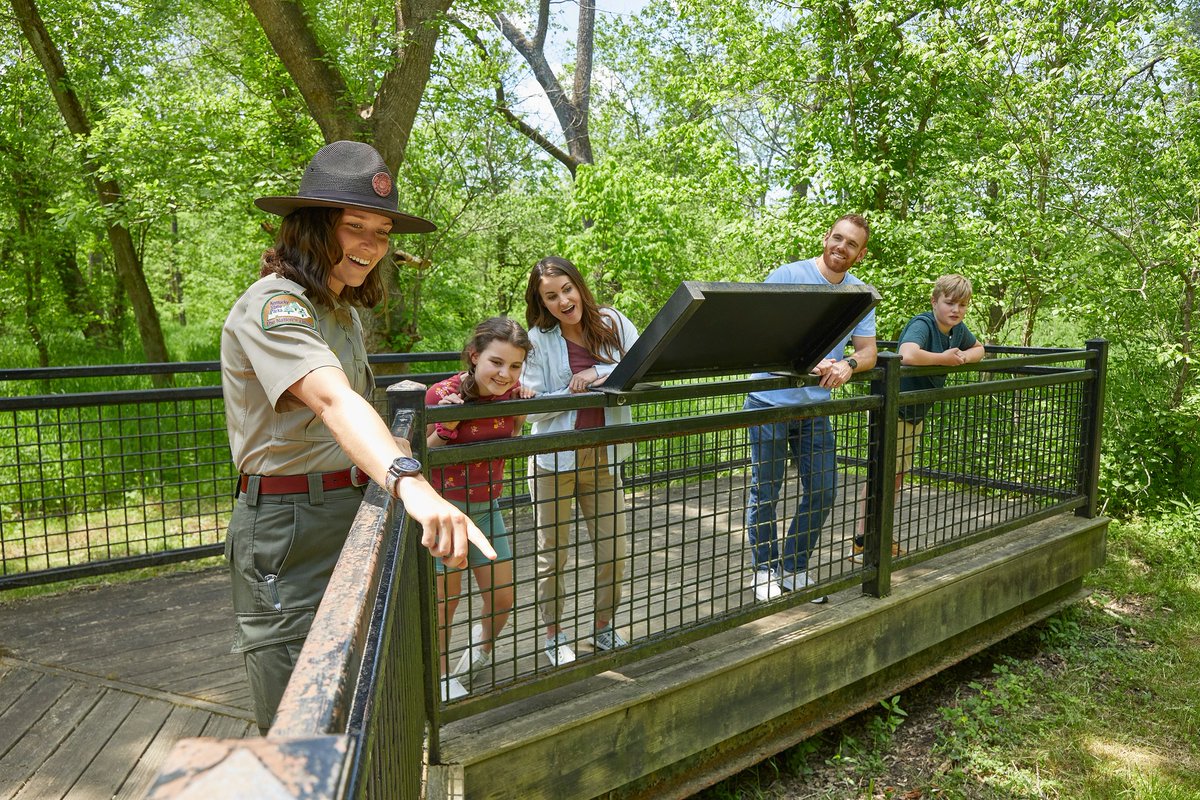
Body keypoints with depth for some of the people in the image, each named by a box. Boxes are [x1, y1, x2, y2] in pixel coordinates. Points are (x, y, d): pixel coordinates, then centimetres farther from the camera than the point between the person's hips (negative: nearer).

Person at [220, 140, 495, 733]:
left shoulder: (344, 314, 15)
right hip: (289, 532, -9)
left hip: (346, 515, 9)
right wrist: (409, 482, -52)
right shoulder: (273, 305, -17)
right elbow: (331, 399, -38)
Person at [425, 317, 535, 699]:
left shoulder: (514, 394, -7)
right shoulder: (442, 394, -22)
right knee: (447, 596, 6)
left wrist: (521, 416, -5)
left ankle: (481, 647, 45)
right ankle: (440, 676, 31)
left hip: (486, 505, 5)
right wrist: (446, 427, -31)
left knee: (502, 598, 11)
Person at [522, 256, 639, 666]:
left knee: (613, 551, 9)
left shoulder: (613, 323, 0)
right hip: (555, 459, -2)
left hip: (604, 456, 2)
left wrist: (601, 373, -19)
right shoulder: (539, 338, -6)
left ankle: (604, 627, 33)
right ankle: (554, 635, 30)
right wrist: (575, 390, -19)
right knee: (552, 555, 10)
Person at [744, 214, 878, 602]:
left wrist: (849, 364, -20)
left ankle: (795, 568, 27)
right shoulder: (787, 276, -8)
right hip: (770, 401, -4)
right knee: (765, 493, 6)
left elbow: (868, 351, 5)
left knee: (823, 492, 8)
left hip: (815, 406, 5)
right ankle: (764, 569, 24)